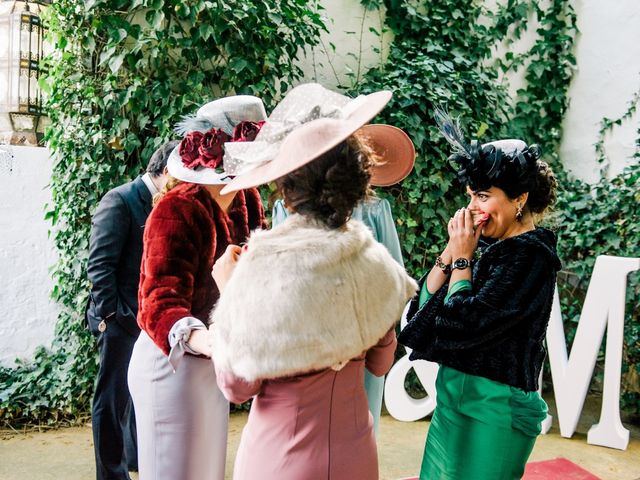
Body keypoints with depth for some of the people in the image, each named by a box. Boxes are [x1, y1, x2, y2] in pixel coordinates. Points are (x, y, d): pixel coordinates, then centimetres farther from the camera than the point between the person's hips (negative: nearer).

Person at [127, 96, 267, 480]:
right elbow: (160, 301, -31)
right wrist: (201, 339, -49)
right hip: (173, 362, -8)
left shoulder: (247, 202, 3)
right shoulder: (178, 209, -22)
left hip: (212, 362, 8)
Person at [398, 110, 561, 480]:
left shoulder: (531, 256, -17)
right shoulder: (499, 249, 6)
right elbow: (425, 302, 5)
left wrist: (462, 258, -12)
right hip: (456, 395, 8)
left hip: (494, 408, -8)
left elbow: (462, 325, -22)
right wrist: (452, 249, -6)